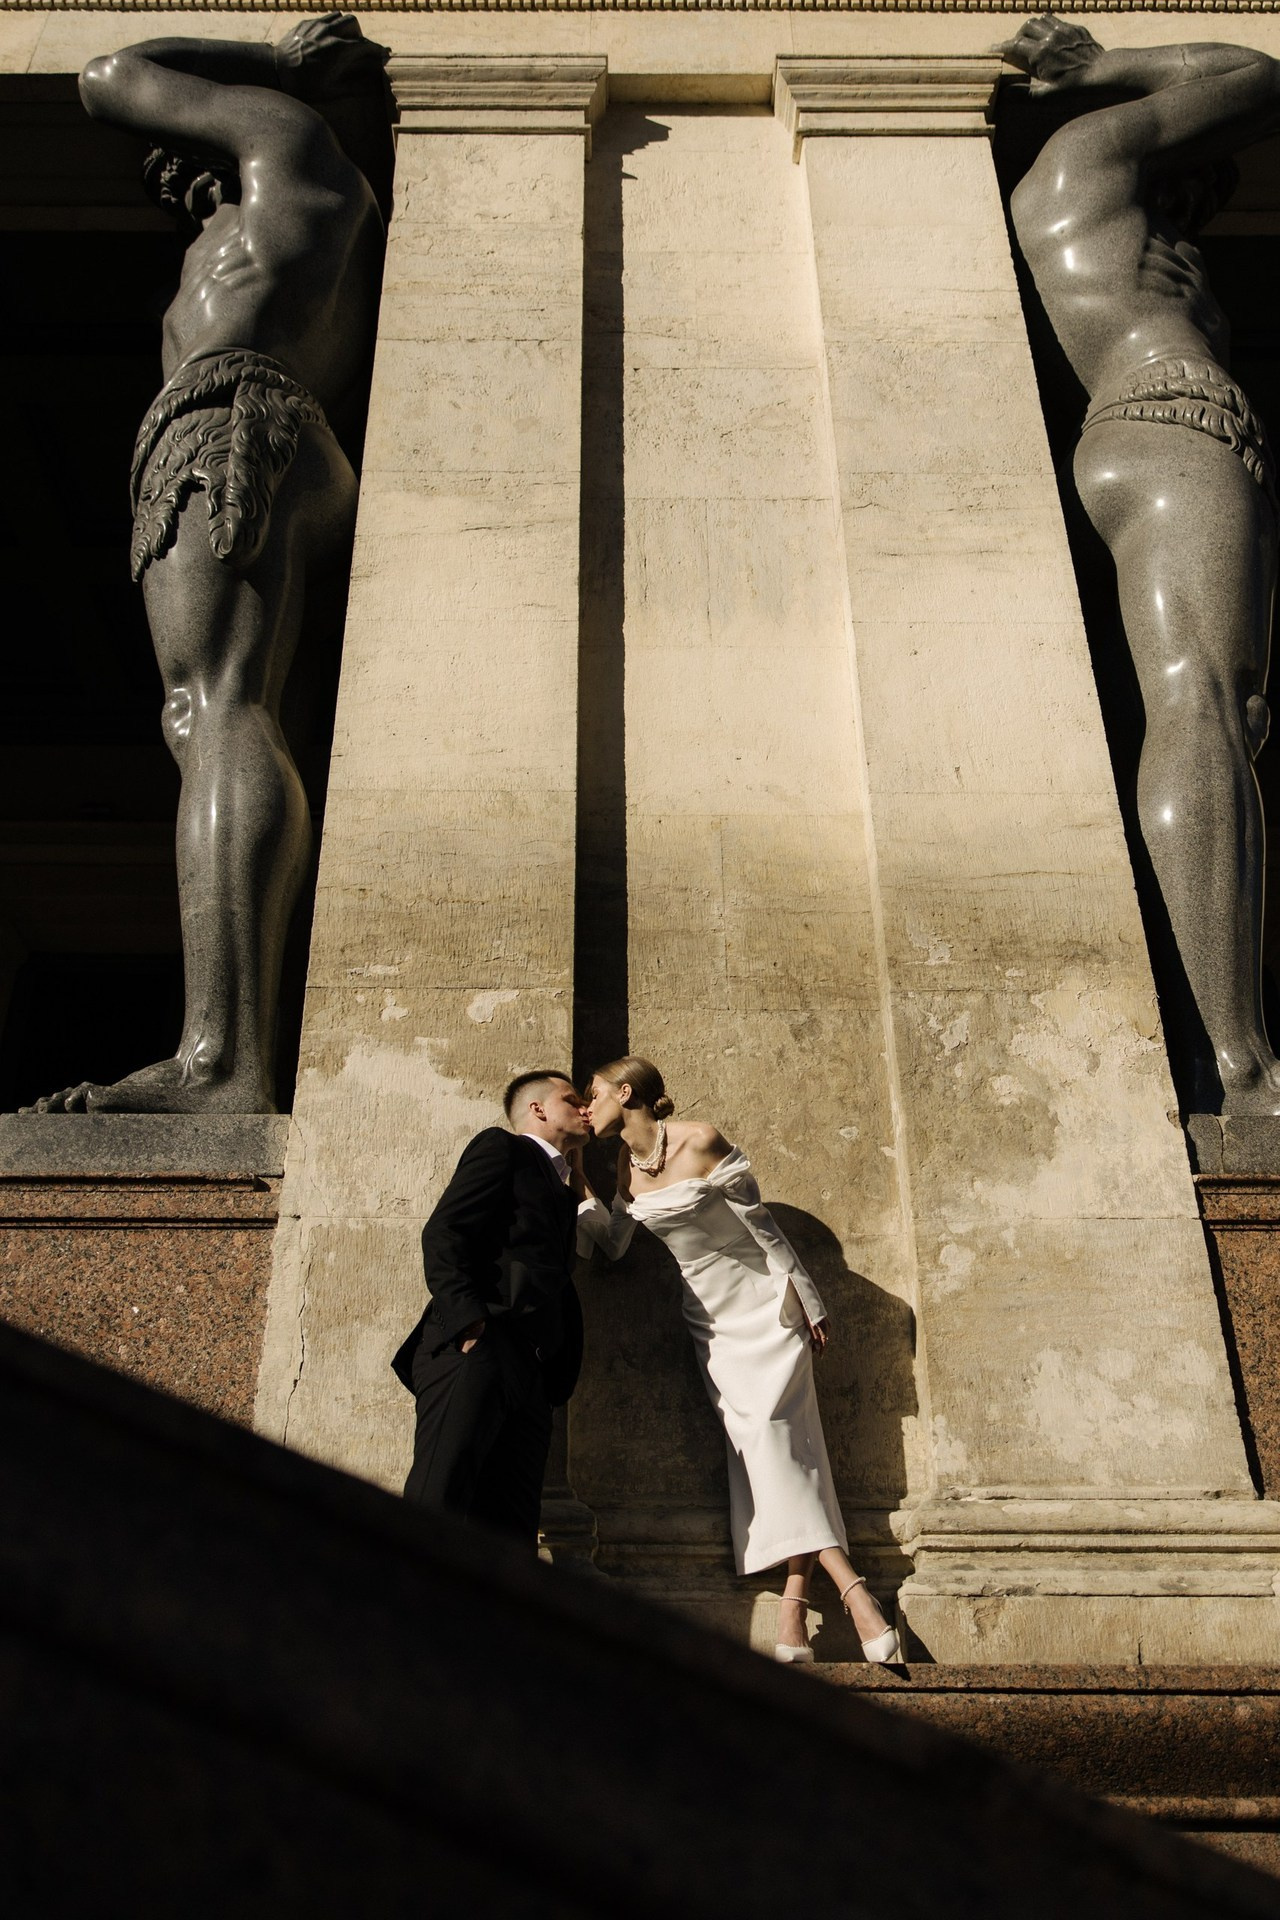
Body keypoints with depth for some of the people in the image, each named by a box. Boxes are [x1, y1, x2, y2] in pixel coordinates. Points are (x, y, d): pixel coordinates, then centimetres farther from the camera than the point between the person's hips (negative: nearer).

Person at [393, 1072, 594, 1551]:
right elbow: (443, 1233, -5)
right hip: (475, 1349, -7)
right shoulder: (502, 1148, 10)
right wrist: (467, 1319, -18)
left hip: (530, 1376, 7)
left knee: (511, 1530, -1)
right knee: (434, 1505, -18)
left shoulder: (562, 1195, 32)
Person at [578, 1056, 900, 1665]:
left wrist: (807, 1305, -9)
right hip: (711, 1317, 5)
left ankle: (794, 1604, -18)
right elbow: (614, 1244, 10)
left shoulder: (699, 1140, -14)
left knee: (766, 1428, -19)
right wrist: (576, 1183, 5)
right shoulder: (628, 1165, 6)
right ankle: (849, 1586, -14)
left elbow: (761, 1224, -11)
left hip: (764, 1305, -5)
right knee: (749, 1438, -11)